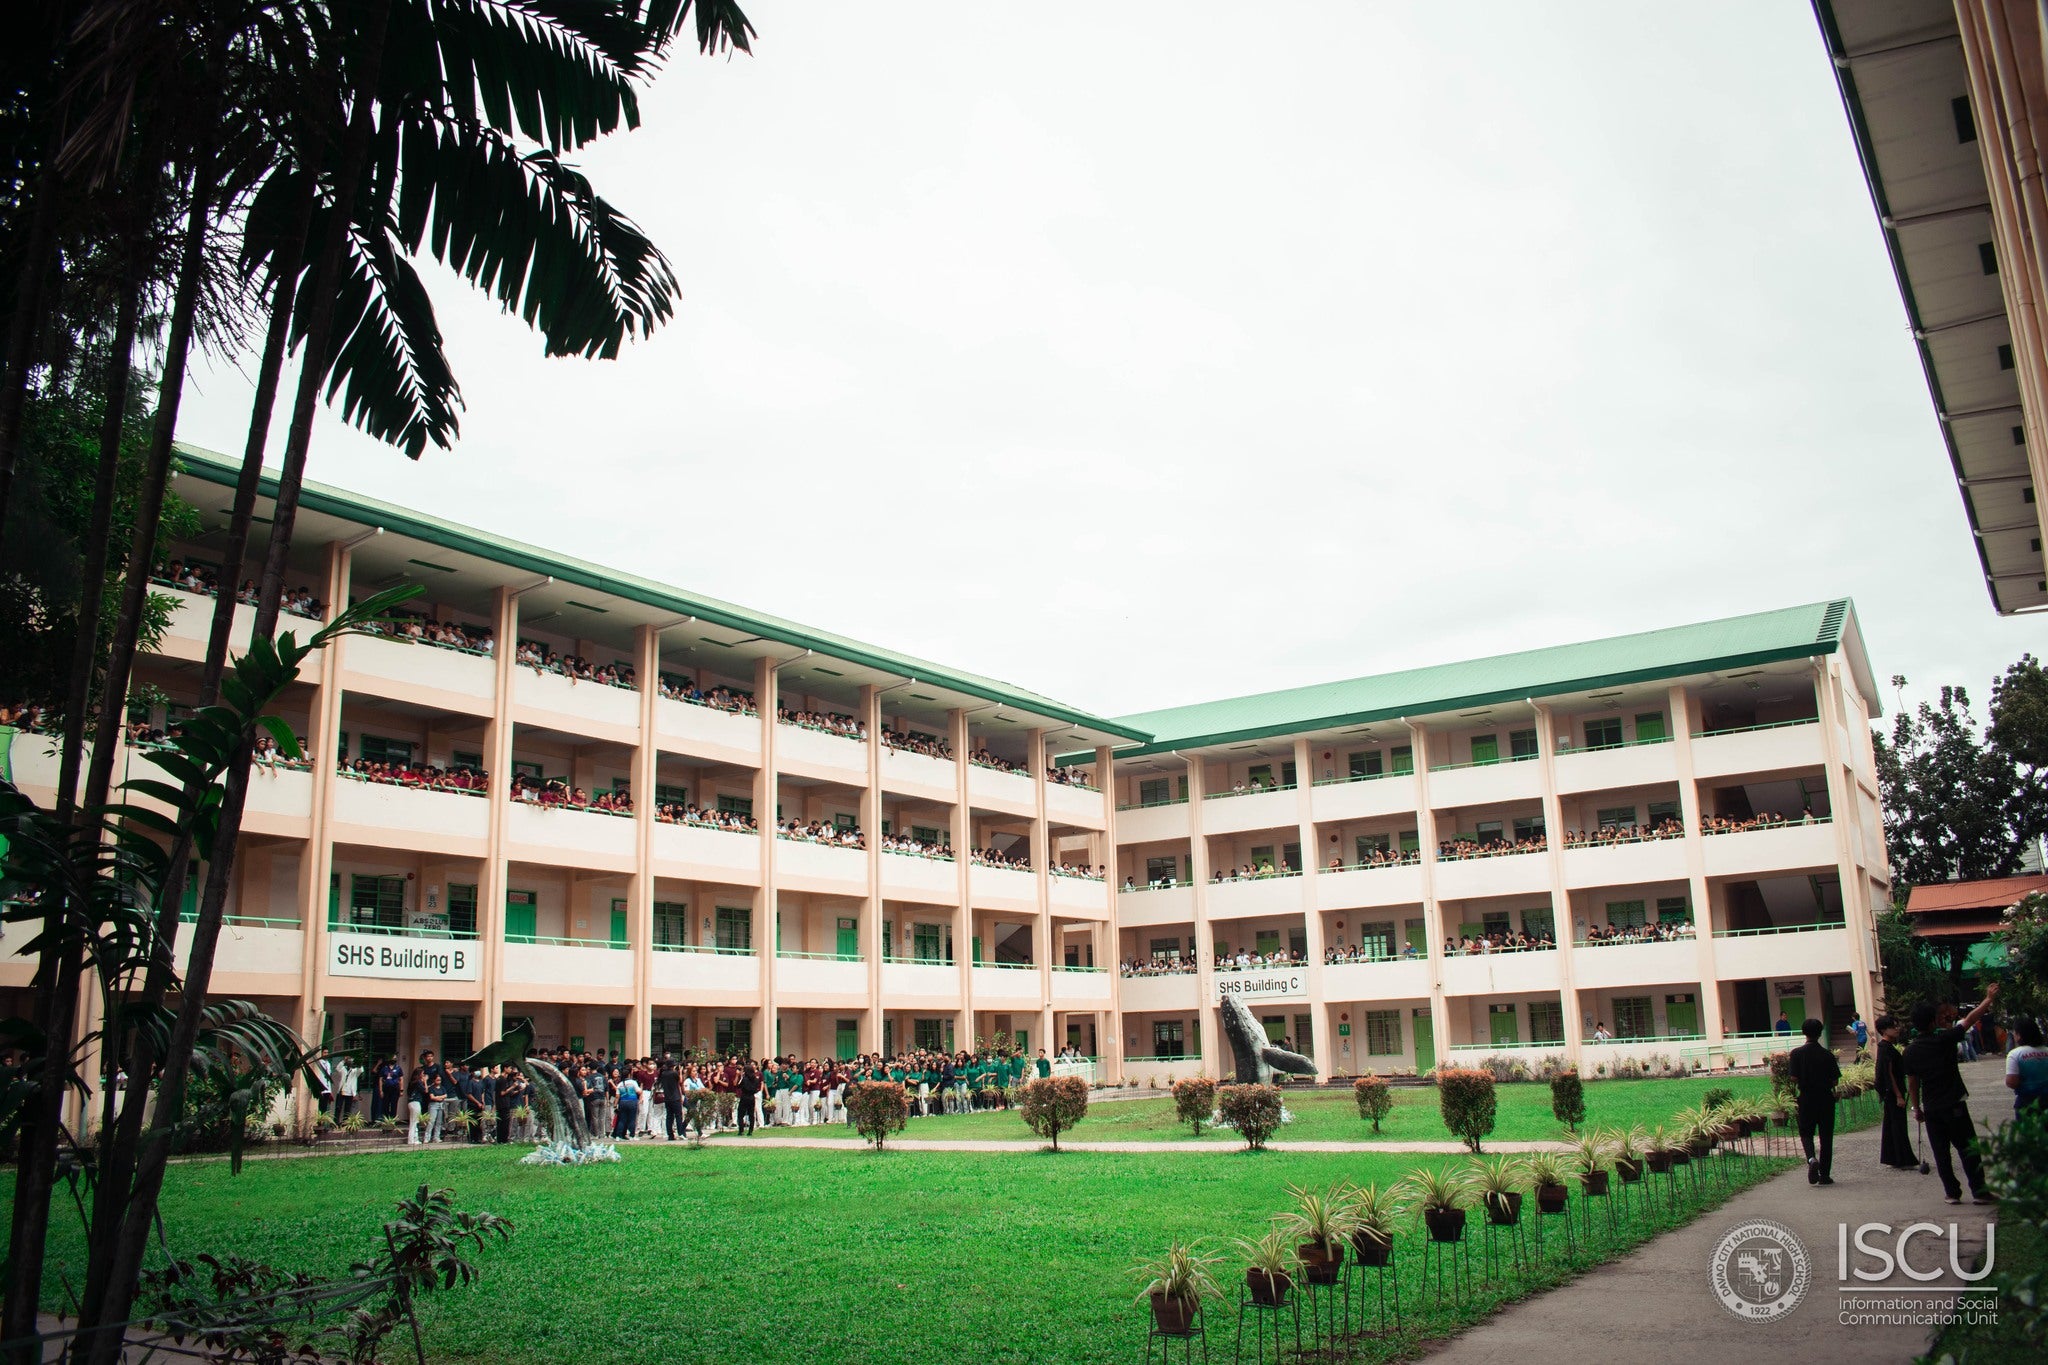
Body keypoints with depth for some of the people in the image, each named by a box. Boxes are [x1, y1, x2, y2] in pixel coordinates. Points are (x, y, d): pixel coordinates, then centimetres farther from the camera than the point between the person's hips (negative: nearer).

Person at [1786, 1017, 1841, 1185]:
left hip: (1806, 1099, -1)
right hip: (1826, 1099, 1)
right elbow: (1835, 1081, -5)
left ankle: (1811, 1158, -17)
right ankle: (1824, 1174, 12)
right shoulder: (1827, 1055, -5)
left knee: (1806, 1133, 12)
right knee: (1826, 1136, 10)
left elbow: (1794, 1079, -13)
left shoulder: (1797, 1053, -9)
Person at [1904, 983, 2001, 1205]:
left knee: (1941, 1152, 8)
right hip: (1954, 1105, -3)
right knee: (1968, 1149, 2)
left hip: (1931, 1109, 3)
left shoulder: (1910, 1051, 1)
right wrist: (1989, 999, 9)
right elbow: (1970, 1019, -1)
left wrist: (1916, 1108, 15)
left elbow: (1912, 1083, 5)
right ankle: (1979, 1191, 1)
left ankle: (1952, 1192, 9)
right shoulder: (1944, 1039, -9)